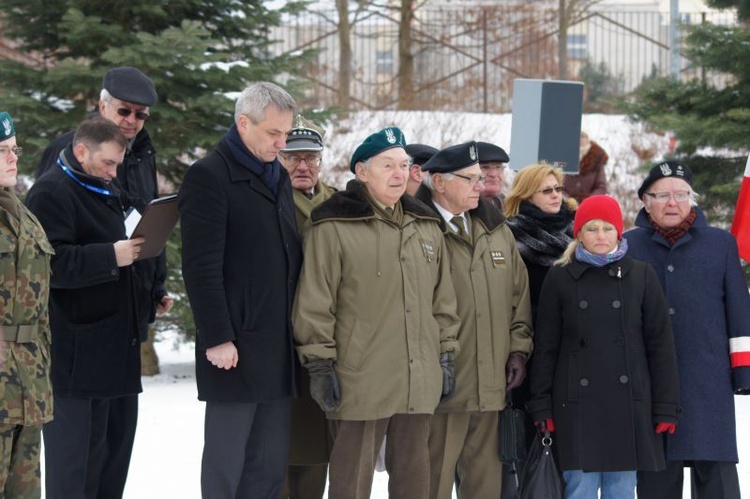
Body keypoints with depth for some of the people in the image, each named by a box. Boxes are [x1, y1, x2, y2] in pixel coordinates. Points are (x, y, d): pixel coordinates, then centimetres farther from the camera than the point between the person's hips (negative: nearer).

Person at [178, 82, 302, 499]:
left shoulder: (279, 178, 17)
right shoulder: (209, 178, -8)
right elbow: (202, 267, -14)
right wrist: (217, 338, -18)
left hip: (279, 350, 7)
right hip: (235, 349, -7)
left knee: (271, 466, 8)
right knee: (226, 464, -1)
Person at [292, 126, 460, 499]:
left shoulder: (426, 226, 14)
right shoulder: (334, 227, -7)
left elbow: (443, 299, 19)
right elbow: (314, 303, -8)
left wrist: (445, 355, 16)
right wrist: (320, 364, -10)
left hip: (419, 381, 6)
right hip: (360, 381, -6)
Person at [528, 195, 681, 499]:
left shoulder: (641, 276, 6)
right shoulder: (560, 278, 4)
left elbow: (660, 344, 6)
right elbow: (545, 346, 5)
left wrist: (666, 406, 1)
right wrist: (541, 405, 0)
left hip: (629, 403, 1)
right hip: (577, 403, -1)